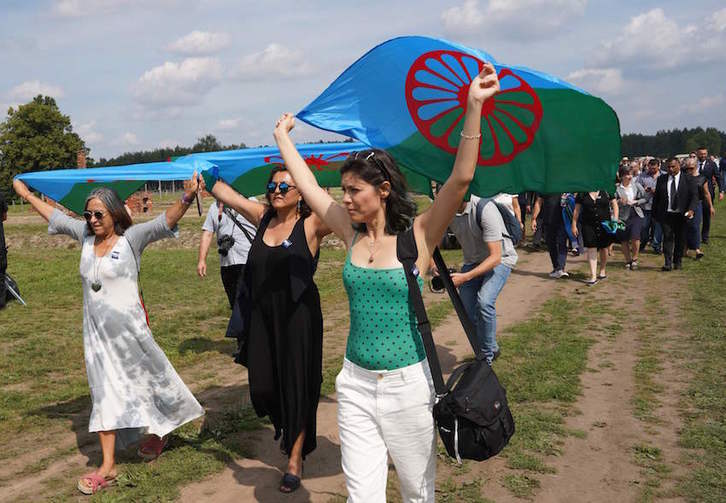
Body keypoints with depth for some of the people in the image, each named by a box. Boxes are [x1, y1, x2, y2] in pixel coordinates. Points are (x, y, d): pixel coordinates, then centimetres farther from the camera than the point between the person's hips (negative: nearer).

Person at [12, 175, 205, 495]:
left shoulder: (131, 238, -10)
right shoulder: (85, 235, 5)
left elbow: (166, 220, -23)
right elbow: (54, 215, 20)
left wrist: (187, 198, -40)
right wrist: (26, 194, 28)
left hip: (128, 329, -5)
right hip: (95, 331, 5)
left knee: (146, 378, 10)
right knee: (104, 394, 7)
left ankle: (158, 430, 38)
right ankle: (107, 467, 12)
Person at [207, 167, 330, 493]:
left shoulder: (311, 225, -9)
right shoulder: (263, 217, 5)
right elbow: (222, 191, 12)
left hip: (298, 317, -5)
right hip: (262, 316, 5)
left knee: (297, 386, 5)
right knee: (262, 386, 10)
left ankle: (295, 460, 22)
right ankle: (285, 427, 44)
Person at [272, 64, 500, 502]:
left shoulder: (418, 235, -9)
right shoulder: (352, 234, 4)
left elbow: (461, 178, -21)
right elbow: (308, 186, 12)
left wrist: (474, 107, -27)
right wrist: (283, 137, 20)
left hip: (407, 383, -4)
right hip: (356, 383, 4)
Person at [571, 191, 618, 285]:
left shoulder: (606, 191, 1)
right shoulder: (581, 193, 1)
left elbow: (614, 204, 6)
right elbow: (576, 210, 5)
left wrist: (615, 220, -5)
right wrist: (574, 225, 3)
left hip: (604, 224, 1)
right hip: (588, 225, -1)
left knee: (603, 248, 12)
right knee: (591, 249, -8)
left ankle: (602, 271, 31)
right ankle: (593, 276, -9)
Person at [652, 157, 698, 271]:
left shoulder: (687, 179, 0)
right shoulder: (661, 179, 6)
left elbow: (694, 196, -2)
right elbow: (656, 197, 10)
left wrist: (691, 210, -17)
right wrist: (655, 213, 7)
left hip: (682, 215, 0)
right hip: (666, 214, 0)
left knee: (680, 239, 8)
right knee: (667, 237, -8)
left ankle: (677, 261, 22)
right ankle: (668, 263, -10)